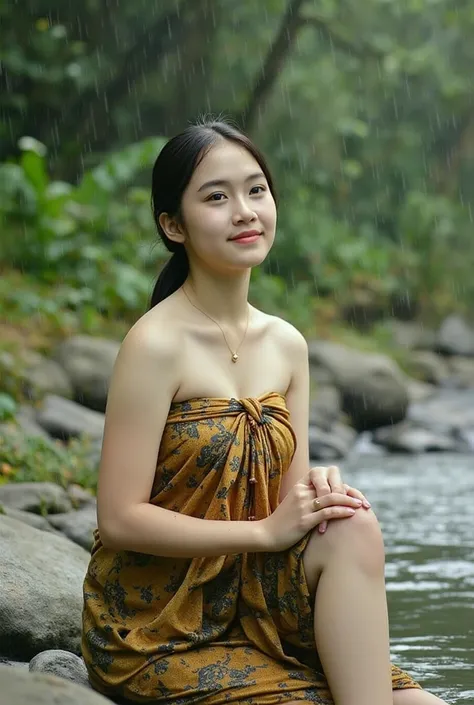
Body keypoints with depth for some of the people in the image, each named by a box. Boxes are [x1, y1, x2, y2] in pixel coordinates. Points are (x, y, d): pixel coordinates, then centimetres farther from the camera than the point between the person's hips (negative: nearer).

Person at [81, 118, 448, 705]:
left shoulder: (287, 344, 5)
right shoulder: (156, 344, -15)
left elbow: (291, 499, 9)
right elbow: (120, 520, -18)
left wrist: (320, 491, -14)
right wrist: (266, 530, -18)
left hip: (250, 601, 6)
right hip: (155, 625, -6)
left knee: (351, 529, -18)